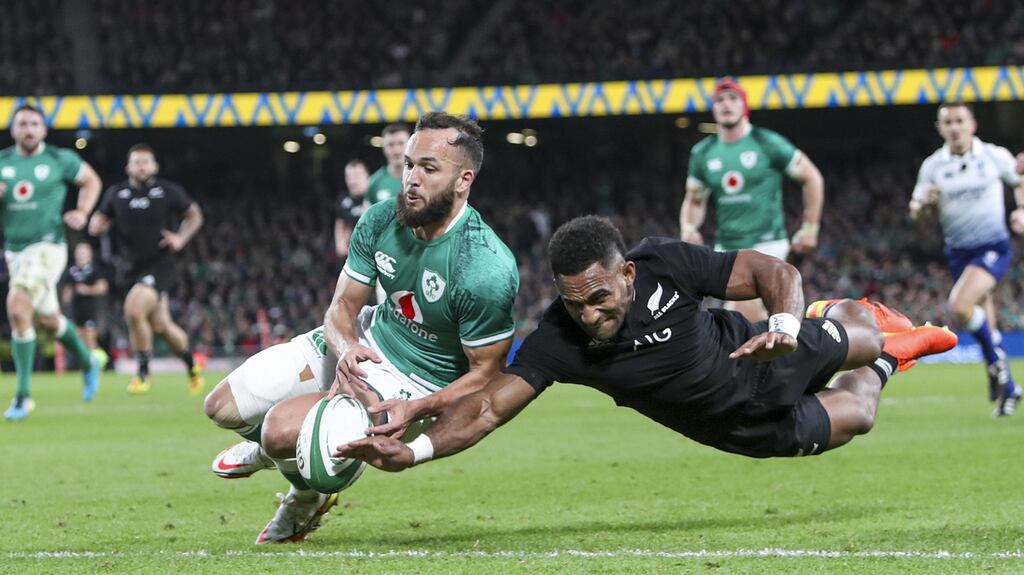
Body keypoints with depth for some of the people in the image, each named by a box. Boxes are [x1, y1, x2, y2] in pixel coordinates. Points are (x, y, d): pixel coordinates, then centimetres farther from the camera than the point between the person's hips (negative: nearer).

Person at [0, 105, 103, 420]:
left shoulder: (60, 159, -4)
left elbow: (91, 181, 12)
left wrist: (82, 212, -3)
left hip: (47, 247, -6)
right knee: (47, 318, 18)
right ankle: (88, 362, 46)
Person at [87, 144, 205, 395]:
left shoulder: (169, 192, -3)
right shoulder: (116, 193, 4)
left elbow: (194, 216, 11)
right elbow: (102, 219, 16)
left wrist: (181, 238, -5)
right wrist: (97, 224, -9)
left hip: (159, 266, -5)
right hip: (134, 268, 5)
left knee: (134, 310, -26)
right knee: (161, 325, 11)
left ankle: (143, 374, -9)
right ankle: (192, 364, 38)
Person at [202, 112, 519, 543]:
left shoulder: (488, 272, -31)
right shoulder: (380, 221, -13)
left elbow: (485, 371, -20)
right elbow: (343, 306, -3)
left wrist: (416, 411, -33)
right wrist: (345, 349, -27)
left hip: (417, 385, -6)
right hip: (364, 342, 7)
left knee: (283, 429, -26)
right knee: (223, 407, 6)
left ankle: (307, 497, 10)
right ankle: (266, 450, 42)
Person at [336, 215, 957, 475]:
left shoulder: (666, 264, -37)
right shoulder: (560, 340, -36)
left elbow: (777, 271, -30)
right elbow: (490, 404, -40)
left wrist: (784, 326, -51)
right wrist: (415, 449, -58)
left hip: (760, 357, -1)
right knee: (853, 418, 22)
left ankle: (873, 322, 66)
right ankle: (890, 359, 57)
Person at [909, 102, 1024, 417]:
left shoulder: (996, 156, -4)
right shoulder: (932, 165, 1)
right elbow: (915, 211, 5)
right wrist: (924, 202, -18)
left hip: (993, 248, -4)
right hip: (958, 253, 4)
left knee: (959, 305, -27)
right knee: (983, 324, 10)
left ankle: (995, 359, -5)